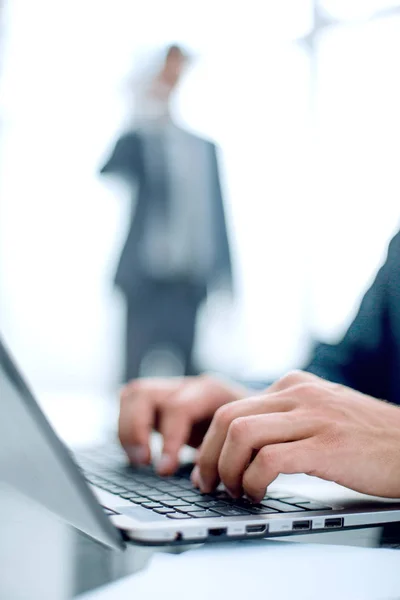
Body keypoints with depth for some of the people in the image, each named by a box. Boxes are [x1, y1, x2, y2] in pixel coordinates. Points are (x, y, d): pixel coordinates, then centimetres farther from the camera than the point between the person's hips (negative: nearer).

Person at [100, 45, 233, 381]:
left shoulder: (205, 148, 17)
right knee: (142, 376, -6)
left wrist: (223, 279, 8)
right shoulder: (134, 141, 3)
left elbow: (217, 215, 15)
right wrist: (142, 119, -26)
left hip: (191, 283, 4)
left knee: (184, 377, 4)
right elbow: (109, 171, -19)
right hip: (146, 281, -4)